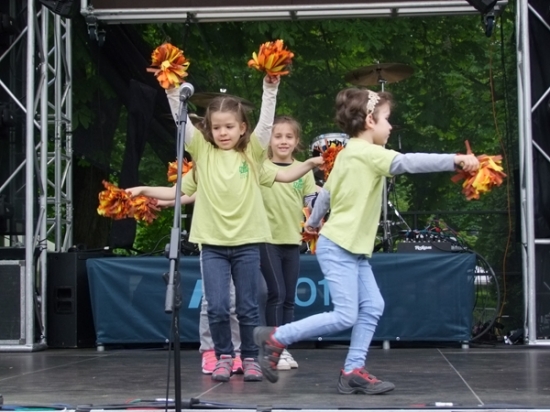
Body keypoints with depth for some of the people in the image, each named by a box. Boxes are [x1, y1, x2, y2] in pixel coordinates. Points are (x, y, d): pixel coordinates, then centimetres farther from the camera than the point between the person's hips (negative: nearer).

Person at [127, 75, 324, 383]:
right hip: (213, 242, 0)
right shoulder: (202, 151, 5)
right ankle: (224, 355, 15)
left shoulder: (252, 152, 4)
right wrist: (172, 91, -16)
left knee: (248, 307, 6)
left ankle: (250, 358, 21)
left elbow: (266, 121, -7)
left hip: (247, 241, 0)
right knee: (217, 307, -4)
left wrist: (271, 88, -17)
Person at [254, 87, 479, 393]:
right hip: (338, 247, -11)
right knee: (345, 316, -11)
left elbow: (326, 191, 23)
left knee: (372, 307, 6)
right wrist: (455, 160, -35)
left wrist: (314, 222, 38)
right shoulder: (366, 152, -15)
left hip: (354, 249, 11)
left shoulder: (351, 153, 15)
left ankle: (354, 371, 7)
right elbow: (407, 163, -30)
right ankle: (275, 338, -1)